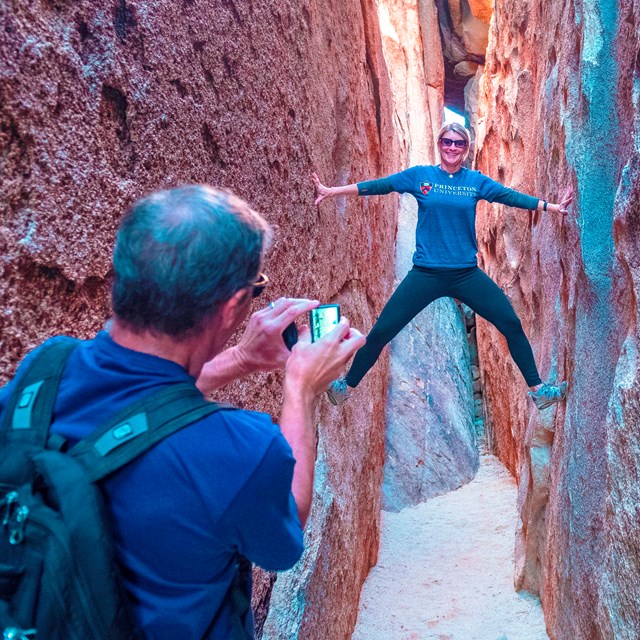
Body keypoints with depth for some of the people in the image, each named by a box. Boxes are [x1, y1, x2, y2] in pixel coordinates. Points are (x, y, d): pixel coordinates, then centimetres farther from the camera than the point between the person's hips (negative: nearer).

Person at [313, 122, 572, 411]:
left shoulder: (476, 181, 5)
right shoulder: (419, 175, 1)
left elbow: (510, 196, 5)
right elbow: (379, 186, -2)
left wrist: (551, 206, 0)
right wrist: (331, 191, -5)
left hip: (466, 274, 2)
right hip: (425, 274, -1)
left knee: (511, 324, -1)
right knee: (381, 331, -2)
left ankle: (537, 389, 14)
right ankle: (346, 385, 17)